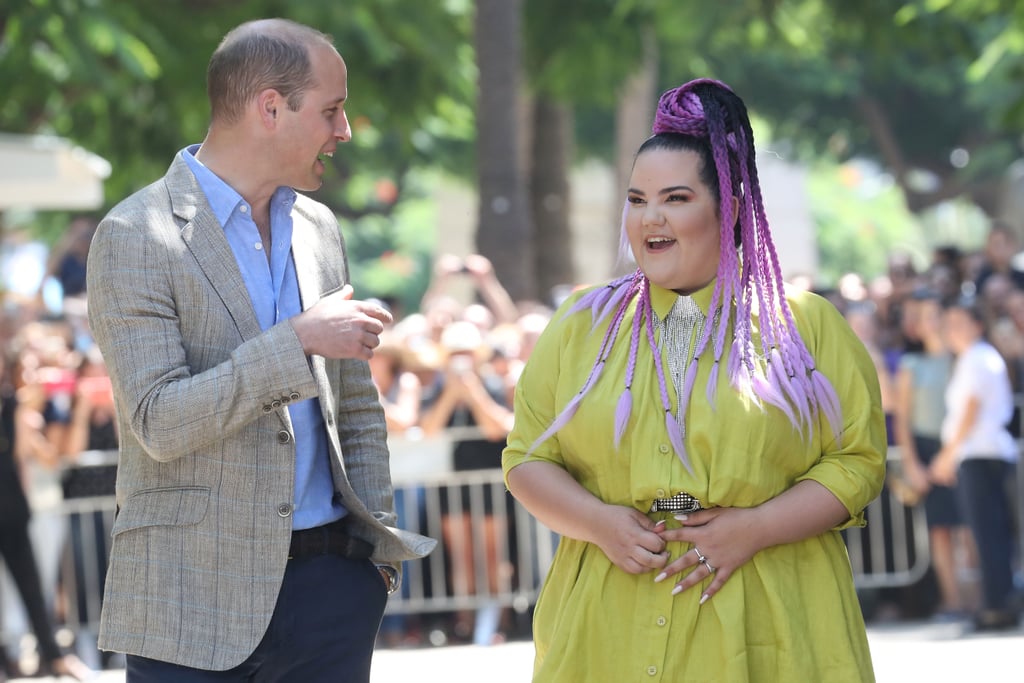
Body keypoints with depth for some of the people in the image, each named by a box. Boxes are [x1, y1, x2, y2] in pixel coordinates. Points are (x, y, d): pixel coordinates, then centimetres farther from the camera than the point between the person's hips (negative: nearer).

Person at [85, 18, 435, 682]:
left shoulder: (318, 228, 13)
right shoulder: (135, 237, -8)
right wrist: (298, 339, -19)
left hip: (330, 580, 5)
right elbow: (160, 423, -17)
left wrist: (380, 546, 11)